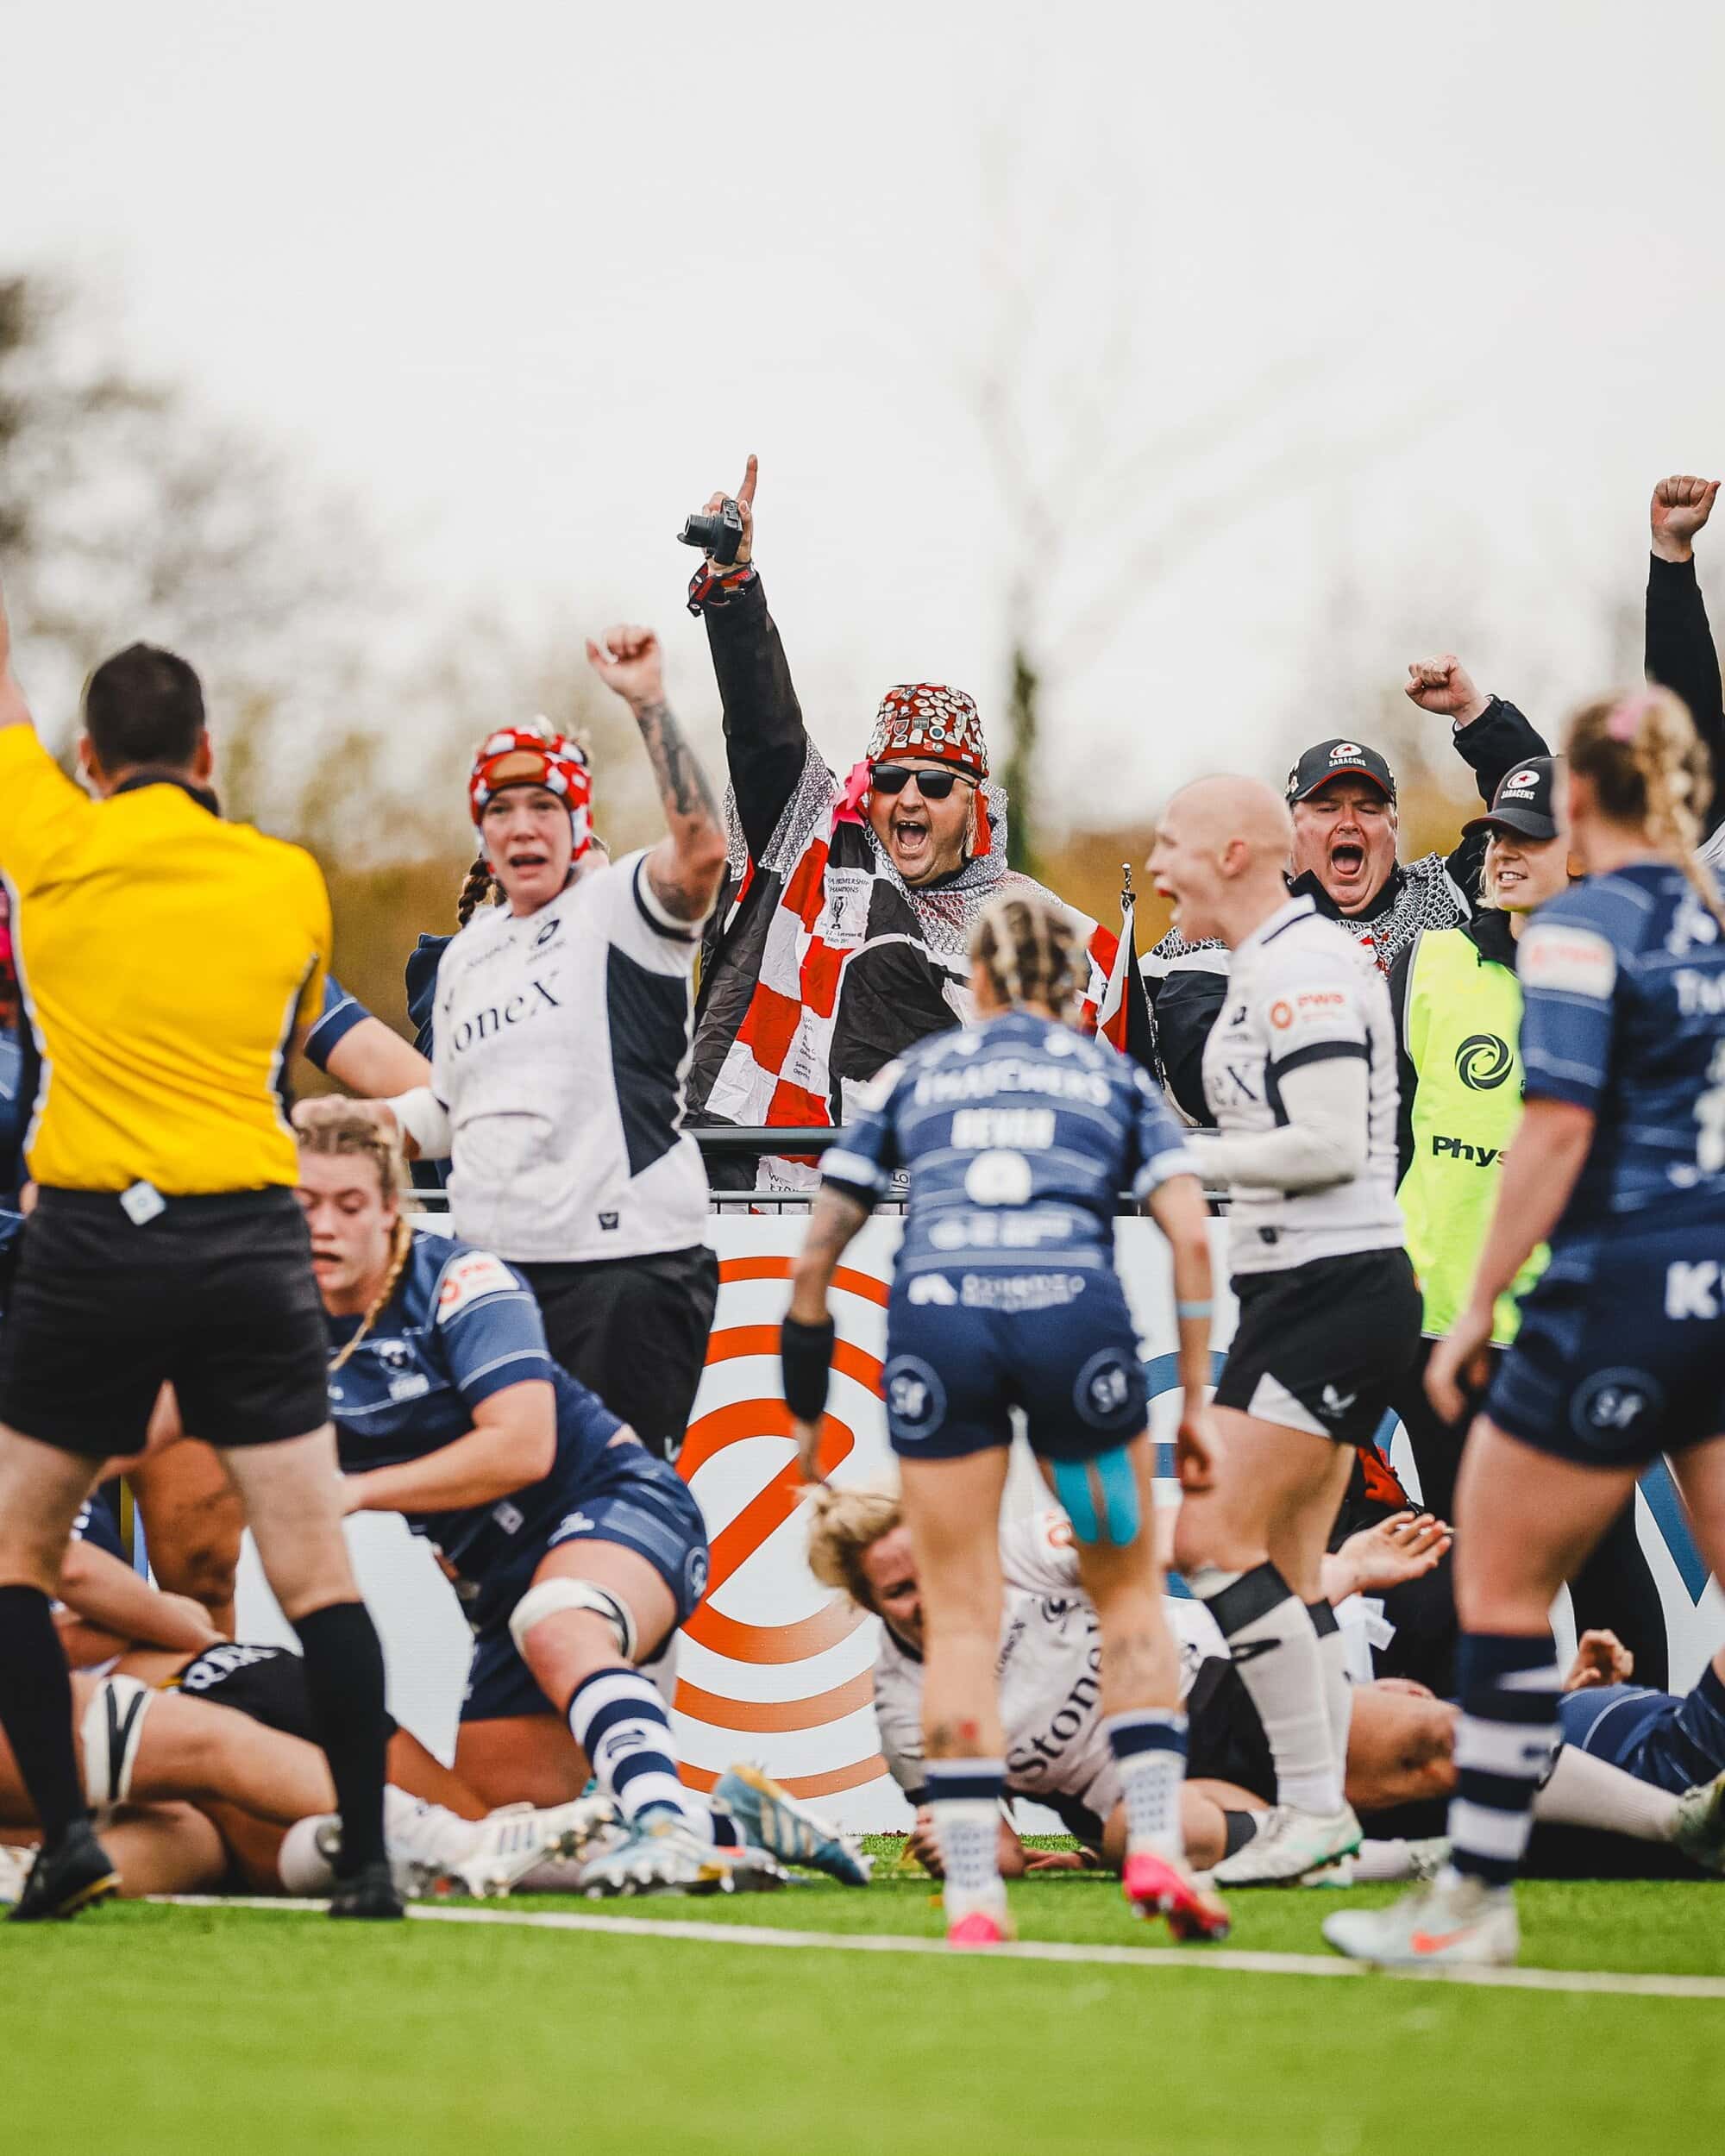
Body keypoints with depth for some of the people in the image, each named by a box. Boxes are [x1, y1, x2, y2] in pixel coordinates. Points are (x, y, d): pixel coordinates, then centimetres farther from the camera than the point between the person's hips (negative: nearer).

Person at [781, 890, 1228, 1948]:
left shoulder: (917, 1073, 25)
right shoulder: (1113, 1076, 23)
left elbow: (816, 1255, 22)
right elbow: (1192, 1235, 8)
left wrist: (808, 1406, 32)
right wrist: (1195, 1401, 11)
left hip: (937, 1316, 0)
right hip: (1076, 1318, 0)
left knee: (962, 1620, 7)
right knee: (1130, 1594, 17)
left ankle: (973, 1893, 0)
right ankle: (1156, 1842, 3)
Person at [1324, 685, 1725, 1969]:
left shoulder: (1581, 927, -9)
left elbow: (1558, 1130, -15)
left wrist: (1479, 1307, -10)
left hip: (1619, 1296, -7)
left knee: (1501, 1586, 6)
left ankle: (1479, 1895, 8)